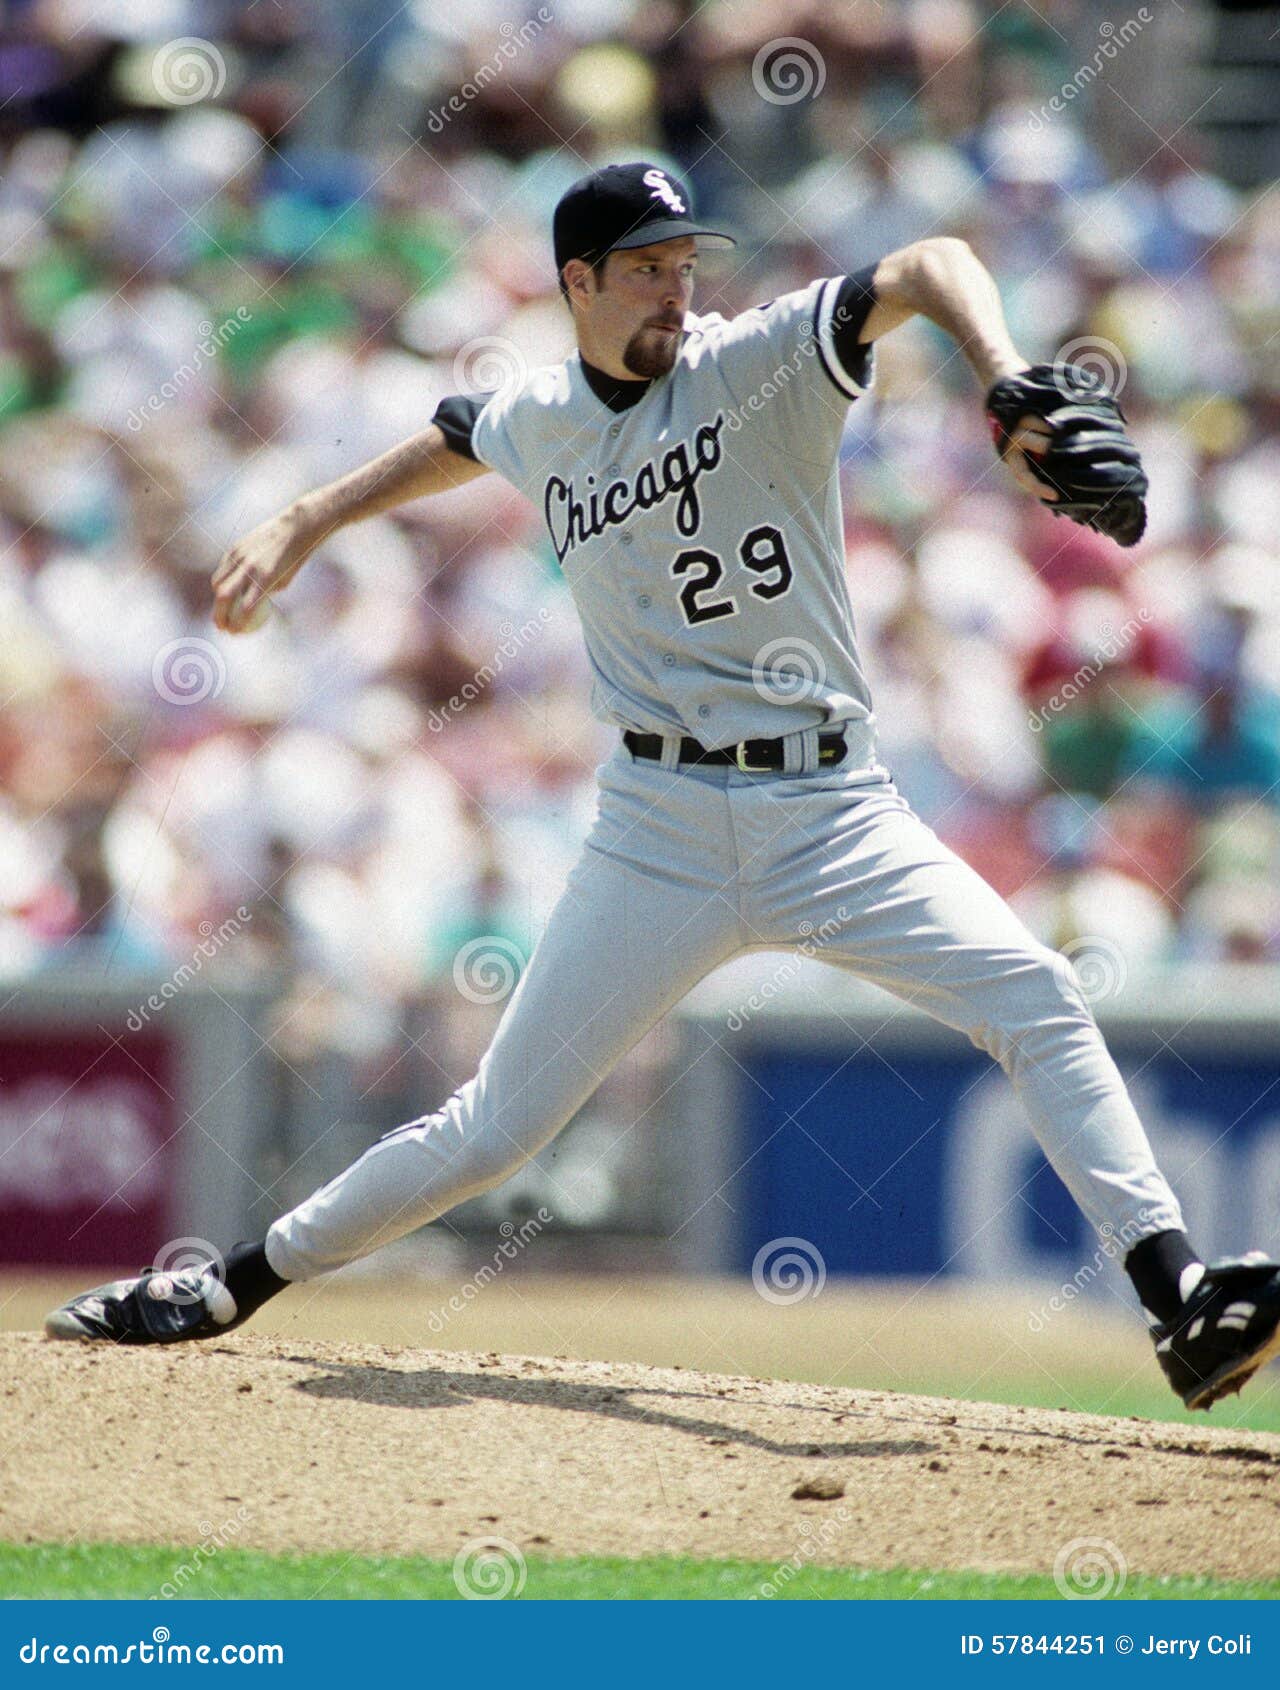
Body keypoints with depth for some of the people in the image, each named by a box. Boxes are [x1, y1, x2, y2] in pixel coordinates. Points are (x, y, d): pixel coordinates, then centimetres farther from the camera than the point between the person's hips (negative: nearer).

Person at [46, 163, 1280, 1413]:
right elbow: (452, 442, 32)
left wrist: (1007, 391, -42)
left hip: (832, 813, -2)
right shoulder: (540, 422, 6)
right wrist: (301, 529, 31)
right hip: (662, 827, 2)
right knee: (500, 1124, 1)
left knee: (1037, 1000, -21)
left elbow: (927, 270, -24)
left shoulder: (757, 364, -7)